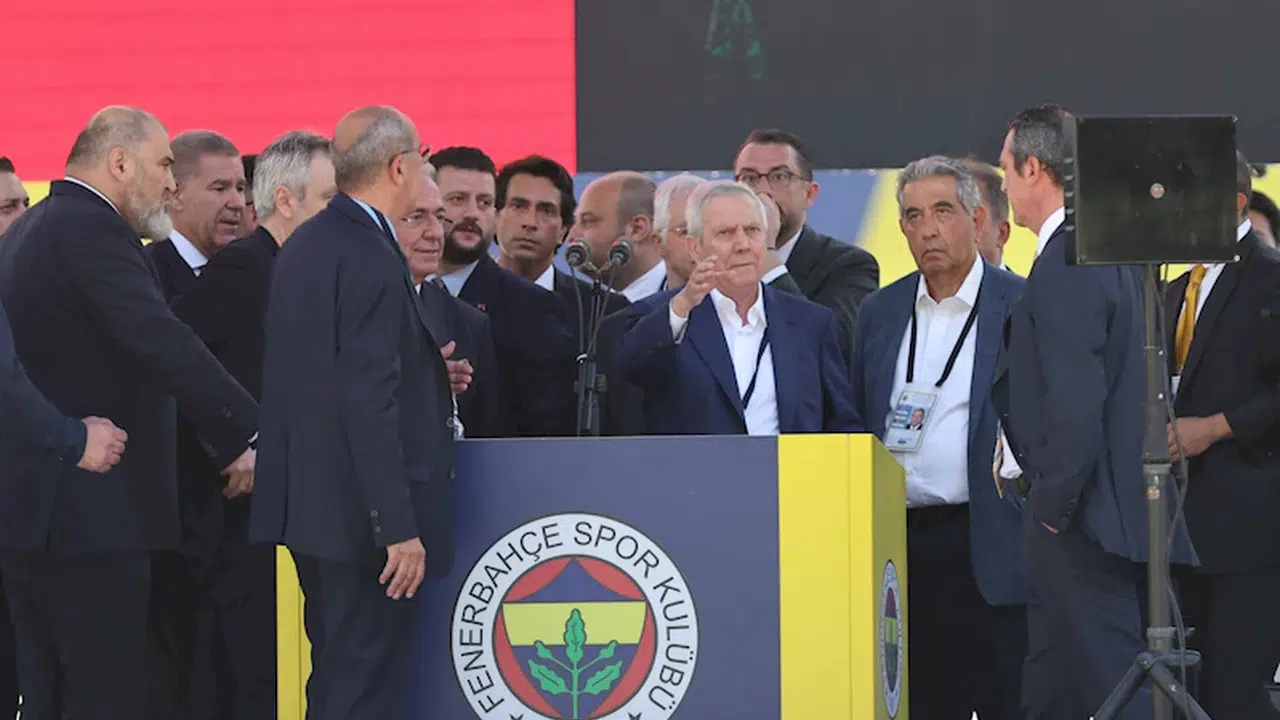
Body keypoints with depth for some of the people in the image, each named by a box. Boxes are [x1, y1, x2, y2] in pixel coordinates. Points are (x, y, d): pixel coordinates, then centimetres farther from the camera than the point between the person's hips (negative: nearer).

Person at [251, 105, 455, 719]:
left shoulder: (303, 246, 13)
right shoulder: (370, 257, -17)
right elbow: (370, 402, -22)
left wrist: (428, 367, 18)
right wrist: (399, 528, -22)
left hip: (311, 502, 10)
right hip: (361, 511, -10)